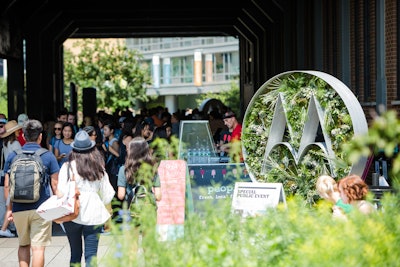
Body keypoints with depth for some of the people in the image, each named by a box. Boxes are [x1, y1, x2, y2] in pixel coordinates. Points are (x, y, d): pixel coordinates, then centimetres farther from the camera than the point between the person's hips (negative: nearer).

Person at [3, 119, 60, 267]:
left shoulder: (13, 156, 3)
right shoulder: (48, 157, -3)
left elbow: (7, 185, 5)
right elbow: (55, 185, -2)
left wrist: (9, 208, 13)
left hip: (19, 209, 3)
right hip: (41, 209, -3)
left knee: (23, 245, 18)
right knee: (38, 248, -2)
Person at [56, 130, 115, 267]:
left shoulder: (68, 167, -5)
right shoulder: (99, 169, 3)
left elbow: (61, 192, -8)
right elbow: (107, 195, 7)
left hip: (73, 215, -1)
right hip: (94, 216, 1)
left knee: (75, 253, 13)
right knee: (91, 254, 1)